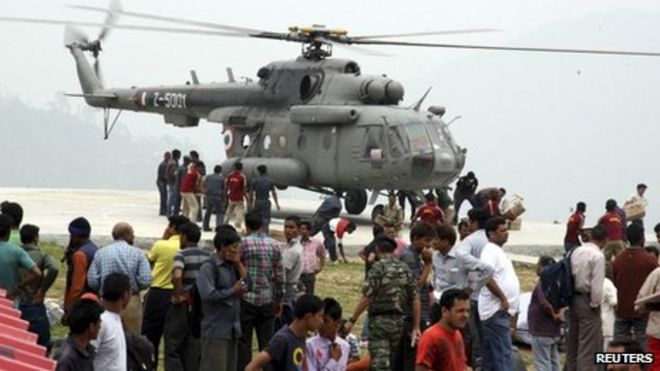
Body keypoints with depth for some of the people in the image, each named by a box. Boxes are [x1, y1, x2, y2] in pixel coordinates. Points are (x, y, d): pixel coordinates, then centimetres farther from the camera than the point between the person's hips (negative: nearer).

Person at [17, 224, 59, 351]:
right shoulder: (42, 256, -7)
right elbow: (54, 268, -26)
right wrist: (42, 290, -15)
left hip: (15, 305, 4)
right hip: (34, 306, -4)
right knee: (43, 346, 4)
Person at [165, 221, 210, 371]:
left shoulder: (181, 255, -11)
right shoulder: (207, 256, 9)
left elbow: (177, 276, -29)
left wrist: (177, 295, -17)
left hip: (182, 306, -6)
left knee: (173, 349, 1)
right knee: (194, 349, 11)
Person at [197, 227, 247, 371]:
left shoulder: (231, 266, 13)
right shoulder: (209, 267, -10)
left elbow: (246, 286, 9)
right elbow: (208, 294, -21)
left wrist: (238, 264, 2)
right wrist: (233, 291, -12)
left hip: (232, 329, 8)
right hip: (215, 330, -8)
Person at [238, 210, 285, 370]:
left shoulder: (244, 243, -9)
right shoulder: (274, 245, 3)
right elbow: (280, 275, 6)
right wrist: (279, 299, 15)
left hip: (247, 299, -4)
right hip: (267, 300, 4)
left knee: (244, 342, 3)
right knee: (267, 341, 9)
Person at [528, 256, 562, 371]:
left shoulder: (541, 284, -18)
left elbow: (546, 304, -30)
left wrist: (553, 316, -14)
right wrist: (558, 315, 5)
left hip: (542, 332, -9)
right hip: (554, 331, 9)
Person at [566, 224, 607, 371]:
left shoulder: (576, 251, 7)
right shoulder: (597, 256, -15)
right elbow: (597, 285, -19)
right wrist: (595, 304, -9)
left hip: (574, 299, 8)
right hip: (587, 301, -8)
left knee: (572, 342, 16)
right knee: (588, 345, -4)